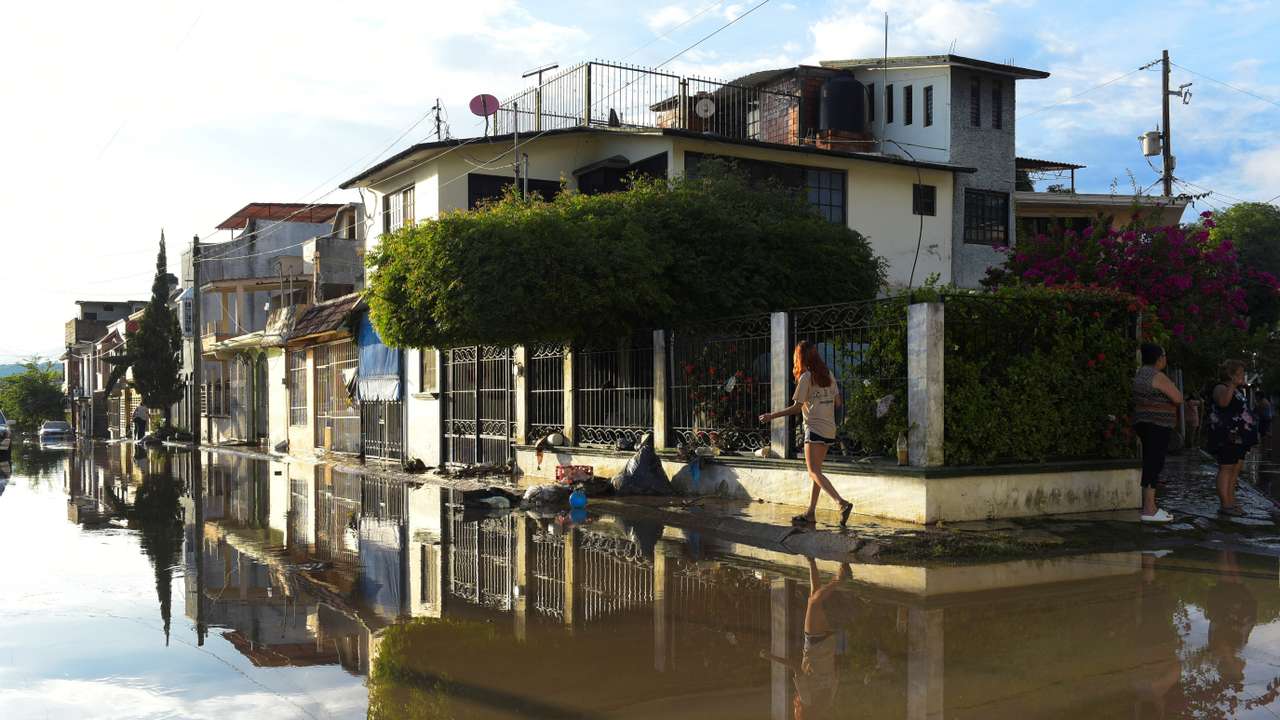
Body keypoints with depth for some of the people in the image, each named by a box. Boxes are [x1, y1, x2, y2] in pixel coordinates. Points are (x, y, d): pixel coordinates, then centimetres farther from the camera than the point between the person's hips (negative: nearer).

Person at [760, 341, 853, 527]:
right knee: (815, 471, 12)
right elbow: (838, 402, 12)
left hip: (815, 428, -8)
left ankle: (842, 503, -24)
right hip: (830, 429, 8)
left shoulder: (806, 377, -9)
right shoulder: (828, 375, 11)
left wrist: (772, 416, -5)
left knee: (814, 472, -9)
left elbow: (797, 407, -10)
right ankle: (811, 513, 12)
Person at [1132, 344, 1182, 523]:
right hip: (1157, 425, -10)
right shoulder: (1158, 377, -15)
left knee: (1149, 464, 14)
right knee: (1154, 464, -9)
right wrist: (1173, 388, 4)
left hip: (1143, 424, 10)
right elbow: (1178, 399, -15)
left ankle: (1149, 506, 19)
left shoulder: (1140, 373, 14)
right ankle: (1149, 510, -10)